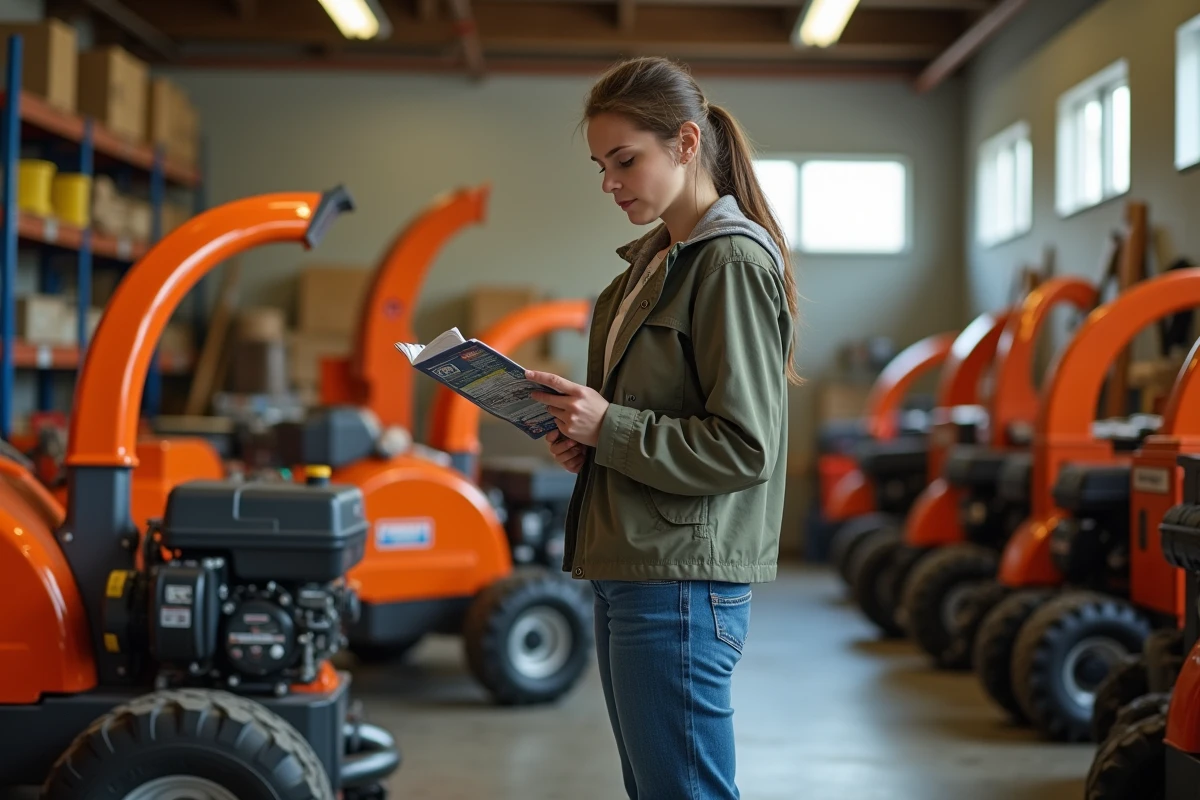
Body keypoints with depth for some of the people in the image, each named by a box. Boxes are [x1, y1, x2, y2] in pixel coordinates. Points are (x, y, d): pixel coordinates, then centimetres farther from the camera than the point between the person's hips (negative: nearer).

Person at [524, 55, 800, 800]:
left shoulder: (734, 261, -12)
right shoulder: (652, 263, 16)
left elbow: (745, 447, -17)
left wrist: (610, 425, -19)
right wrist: (584, 437, 5)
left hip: (684, 582, -10)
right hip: (627, 572, 10)